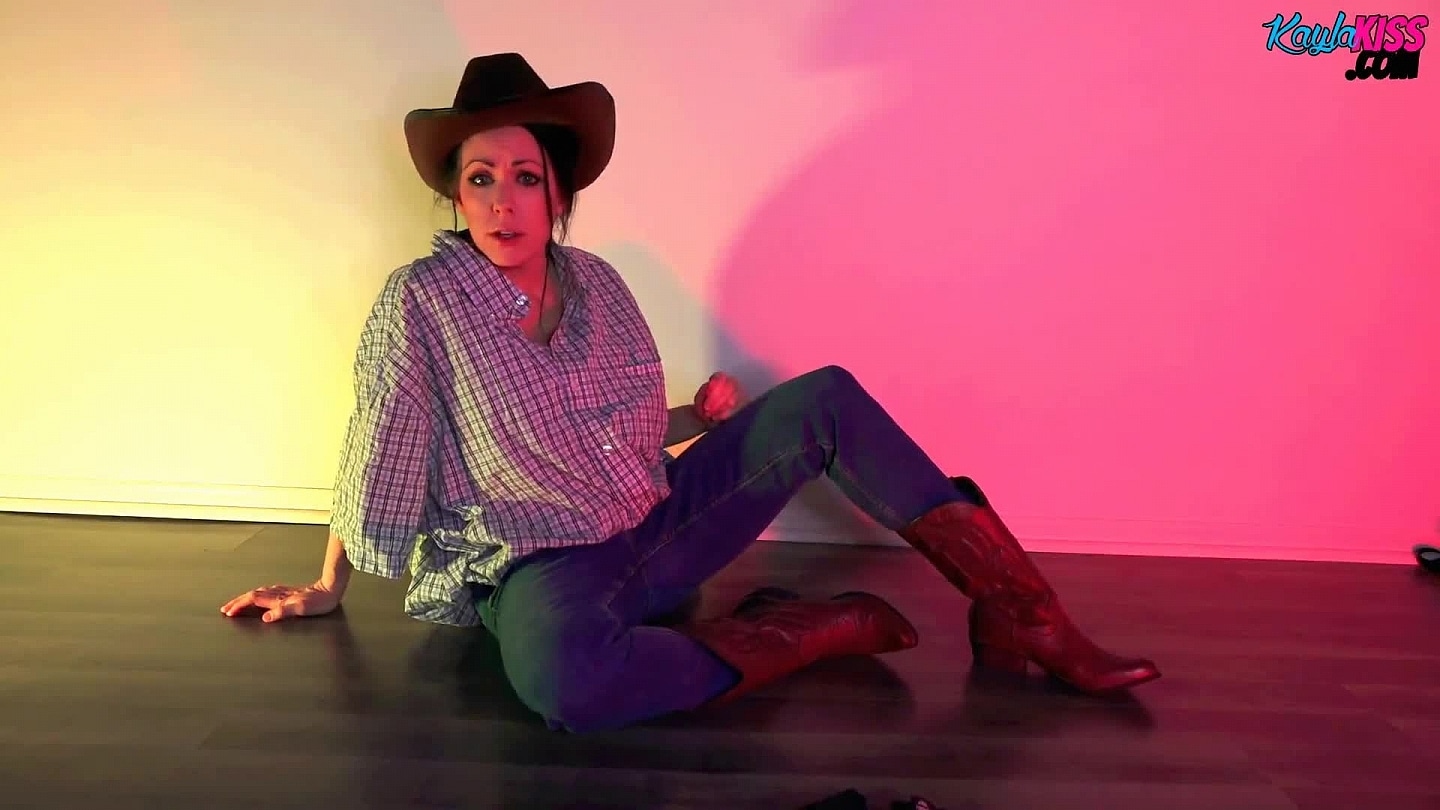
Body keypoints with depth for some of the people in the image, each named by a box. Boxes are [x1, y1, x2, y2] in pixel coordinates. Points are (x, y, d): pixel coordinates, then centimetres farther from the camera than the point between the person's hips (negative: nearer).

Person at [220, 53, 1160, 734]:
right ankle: (822, 624, -23)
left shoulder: (597, 281, 2)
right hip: (545, 568, -5)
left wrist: (699, 415, -7)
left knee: (825, 399, -10)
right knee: (562, 682, -42)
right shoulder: (420, 302, -13)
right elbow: (376, 457, -5)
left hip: (657, 523, 5)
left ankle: (1024, 613, -12)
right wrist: (327, 591, 5)